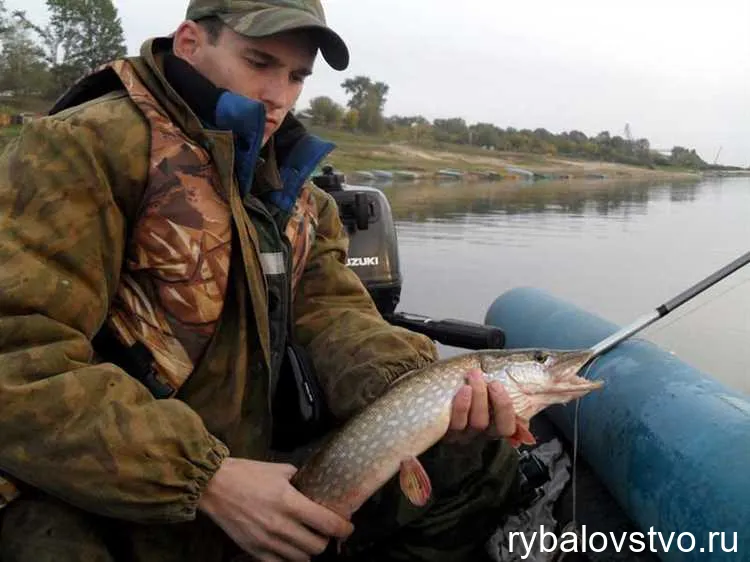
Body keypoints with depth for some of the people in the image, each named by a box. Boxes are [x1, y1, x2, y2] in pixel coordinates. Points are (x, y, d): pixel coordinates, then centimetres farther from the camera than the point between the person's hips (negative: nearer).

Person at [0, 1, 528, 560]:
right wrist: (205, 477, -24)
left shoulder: (298, 196, 14)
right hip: (79, 503, -6)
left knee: (482, 458, 3)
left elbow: (334, 312, 1)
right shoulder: (87, 144, -10)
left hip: (249, 467, 7)